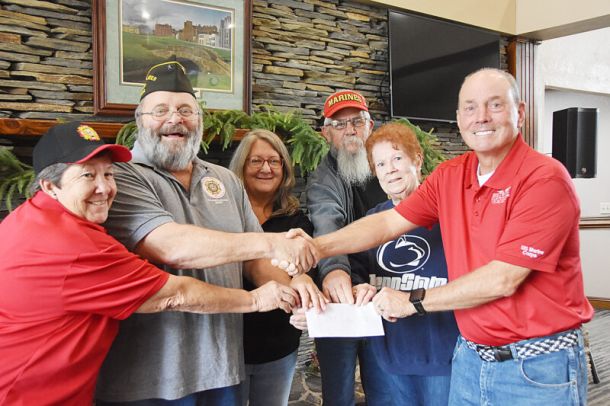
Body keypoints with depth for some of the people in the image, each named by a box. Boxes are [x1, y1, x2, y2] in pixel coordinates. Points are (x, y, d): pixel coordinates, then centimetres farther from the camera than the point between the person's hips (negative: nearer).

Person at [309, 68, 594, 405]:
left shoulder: (545, 179, -18)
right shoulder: (449, 176, 1)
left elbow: (503, 280, -22)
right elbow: (388, 222, -1)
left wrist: (413, 302, -14)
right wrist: (316, 246, -13)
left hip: (538, 366, -5)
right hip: (469, 357, 5)